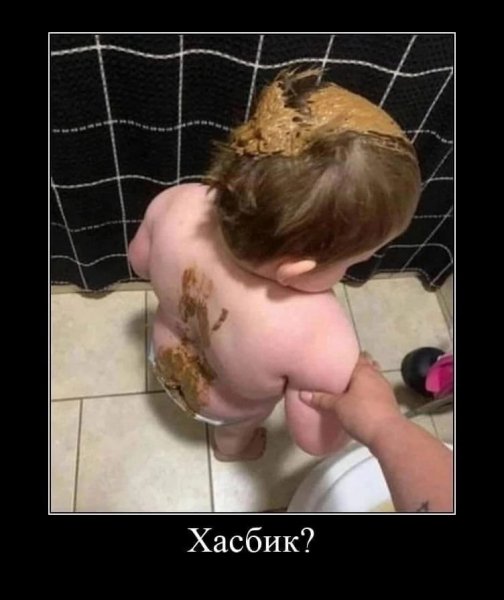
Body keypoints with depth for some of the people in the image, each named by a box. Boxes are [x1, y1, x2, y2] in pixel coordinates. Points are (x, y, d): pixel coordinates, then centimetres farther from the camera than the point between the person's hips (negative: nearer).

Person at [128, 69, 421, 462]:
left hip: (167, 358, 3)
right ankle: (232, 446, 72)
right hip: (227, 408, -2)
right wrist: (354, 383, -13)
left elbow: (140, 263, -12)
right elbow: (317, 441, -29)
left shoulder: (174, 206, -35)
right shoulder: (322, 340, -48)